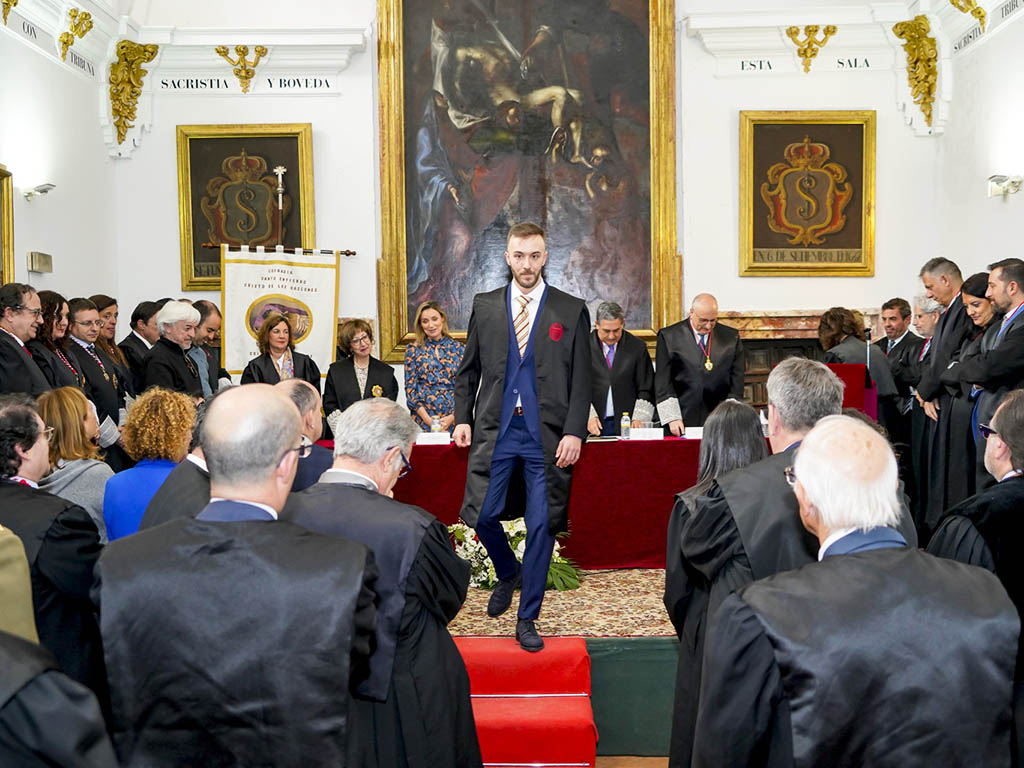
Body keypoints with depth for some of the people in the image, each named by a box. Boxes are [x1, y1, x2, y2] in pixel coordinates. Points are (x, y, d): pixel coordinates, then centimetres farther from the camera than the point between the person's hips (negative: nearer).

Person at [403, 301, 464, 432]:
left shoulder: (457, 348, 7)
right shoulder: (413, 349, 5)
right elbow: (410, 388, 1)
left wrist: (453, 417, -8)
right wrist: (428, 420, -9)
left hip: (454, 420, 1)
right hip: (423, 420, 0)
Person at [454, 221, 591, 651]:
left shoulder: (571, 311, 3)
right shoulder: (484, 306, 9)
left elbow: (581, 380, 1)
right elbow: (468, 369, 14)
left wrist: (574, 432, -8)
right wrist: (462, 418, 4)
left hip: (546, 435, -1)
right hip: (495, 429, 2)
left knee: (542, 526, 0)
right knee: (480, 514, -2)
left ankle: (527, 619, 15)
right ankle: (508, 575, 31)